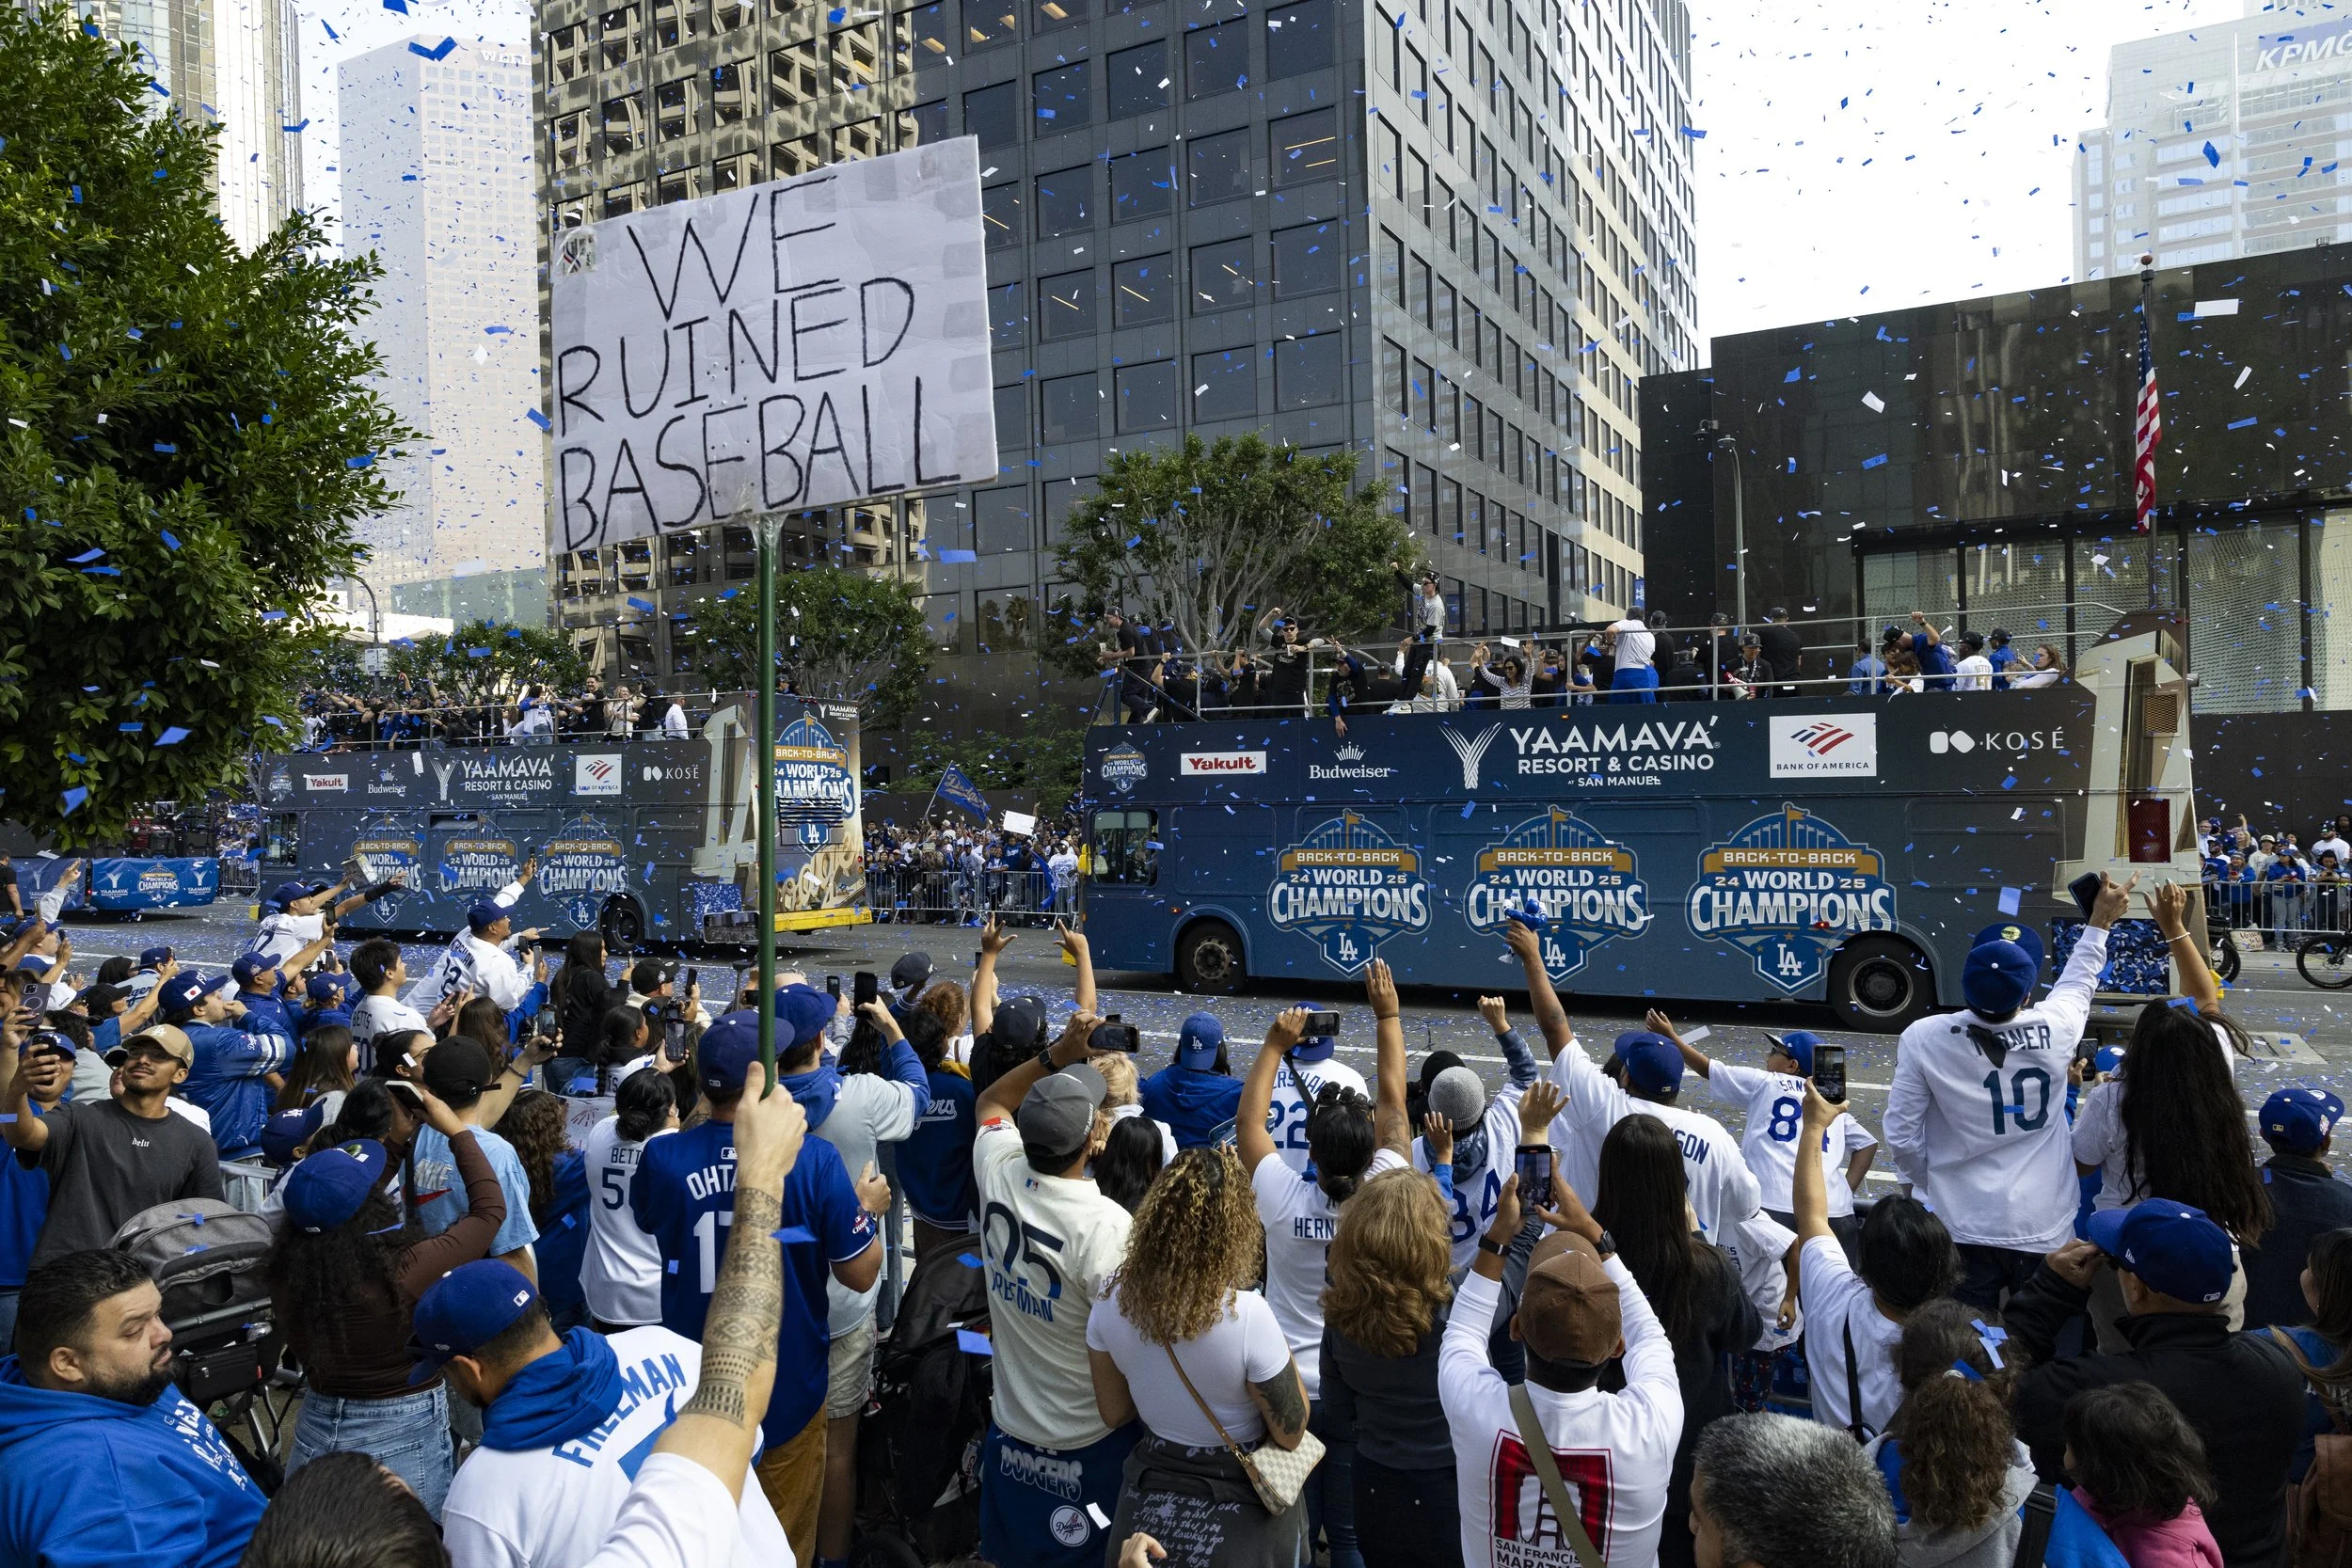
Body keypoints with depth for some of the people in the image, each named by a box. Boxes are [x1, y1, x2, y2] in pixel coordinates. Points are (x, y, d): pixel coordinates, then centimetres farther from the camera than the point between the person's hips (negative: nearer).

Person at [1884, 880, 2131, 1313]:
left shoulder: (1924, 1039, -16)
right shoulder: (2055, 1030, -11)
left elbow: (1901, 1134, -10)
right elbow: (2080, 979, 14)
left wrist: (1926, 1180, 10)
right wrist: (2100, 920, 29)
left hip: (1963, 1230, -2)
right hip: (2046, 1230, 2)